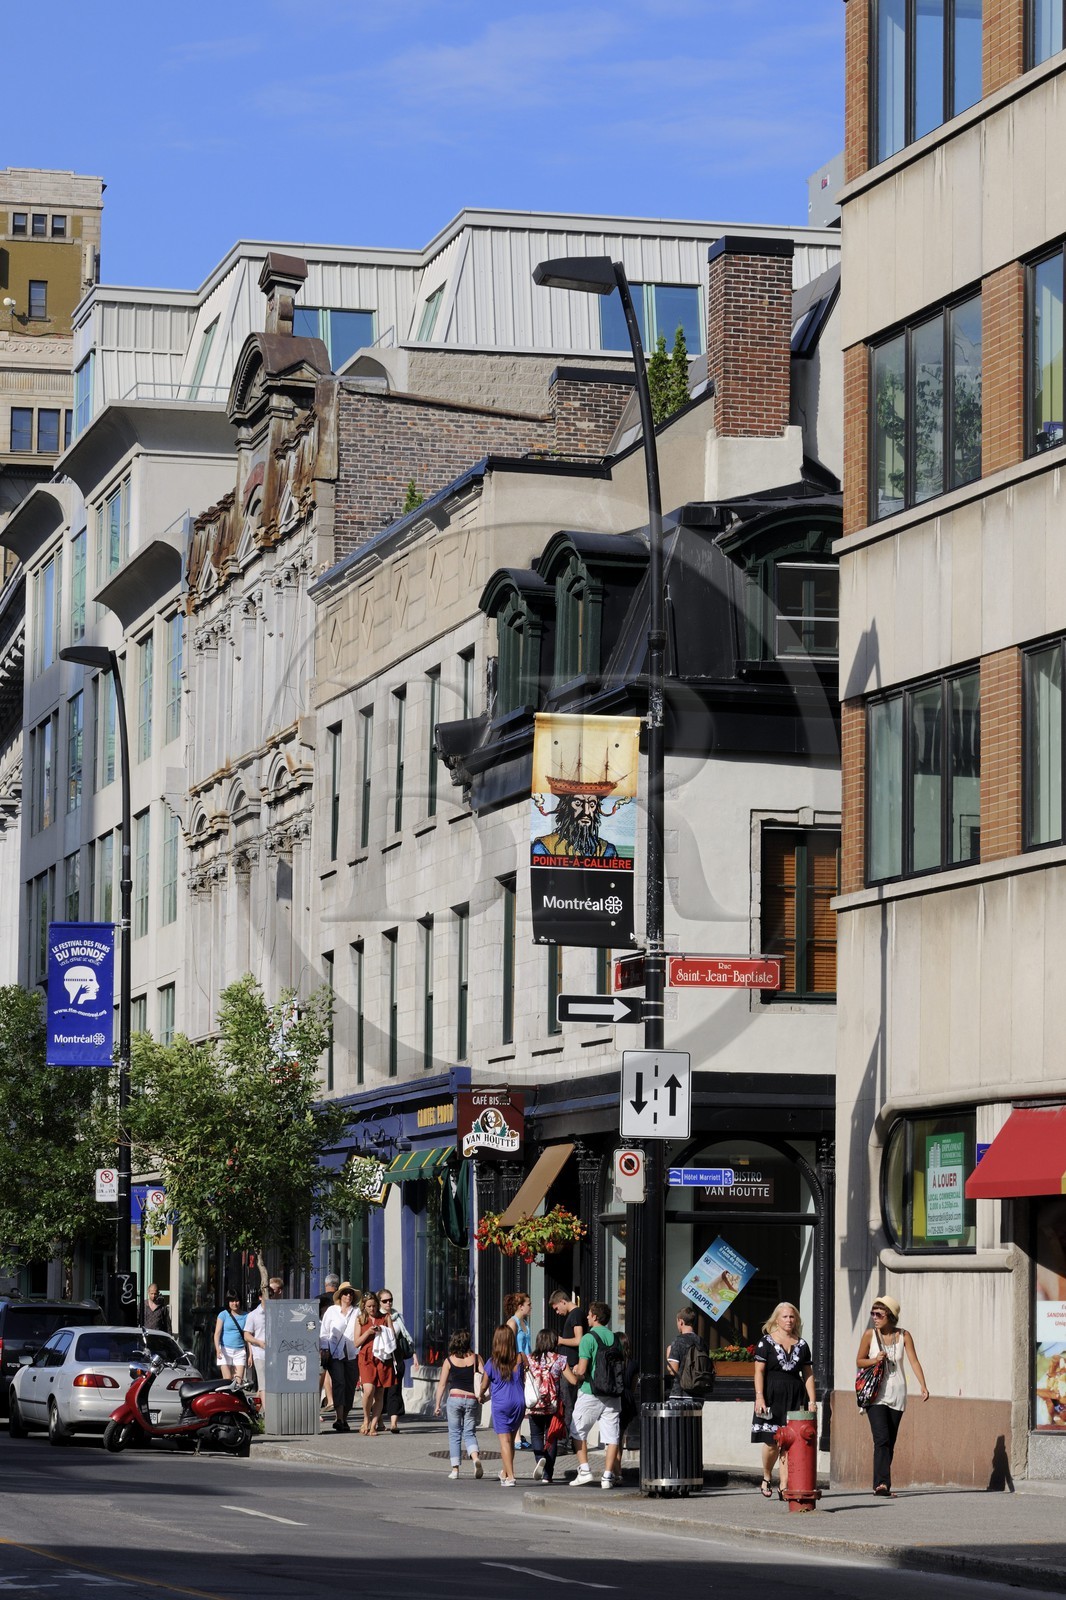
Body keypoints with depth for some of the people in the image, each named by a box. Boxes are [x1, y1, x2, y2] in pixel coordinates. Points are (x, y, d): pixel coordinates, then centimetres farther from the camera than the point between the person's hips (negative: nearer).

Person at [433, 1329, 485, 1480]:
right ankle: (476, 1458, -19)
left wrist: (437, 1405, 7)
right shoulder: (475, 1358, 1)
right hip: (471, 1399, 1)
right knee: (469, 1433, 8)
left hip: (454, 1398, -1)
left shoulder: (449, 1361, 0)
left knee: (454, 1434, 9)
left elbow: (442, 1384, 1)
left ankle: (455, 1469, 7)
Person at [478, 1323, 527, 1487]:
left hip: (500, 1404, -3)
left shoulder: (492, 1363, -7)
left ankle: (510, 1476, -12)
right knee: (511, 1439, 17)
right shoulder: (520, 1360, -4)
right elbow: (524, 1381, 4)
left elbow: (484, 1386, 4)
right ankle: (505, 1472, 30)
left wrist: (481, 1396, 25)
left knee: (504, 1440, -3)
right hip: (518, 1403, 3)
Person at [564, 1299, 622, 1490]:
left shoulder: (588, 1338, -11)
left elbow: (582, 1371, -16)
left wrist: (572, 1372, 5)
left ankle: (584, 1470, 4)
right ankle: (608, 1476, 0)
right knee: (612, 1435, 5)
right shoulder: (614, 1338, 7)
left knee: (578, 1431, 11)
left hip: (590, 1394, -4)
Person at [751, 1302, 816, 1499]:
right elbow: (759, 1372, -2)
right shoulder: (766, 1342, 2)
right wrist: (759, 1397, -12)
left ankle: (784, 1487, -3)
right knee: (772, 1442, -6)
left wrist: (811, 1401, 6)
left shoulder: (801, 1345, 12)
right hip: (772, 1397, -3)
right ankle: (766, 1479, 17)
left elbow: (808, 1374, 13)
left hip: (795, 1398, 3)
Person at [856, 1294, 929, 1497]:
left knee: (890, 1442, 6)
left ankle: (879, 1484, 13)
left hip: (897, 1394, 3)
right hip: (876, 1394, -3)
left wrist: (922, 1385, -19)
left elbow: (914, 1361, -6)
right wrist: (874, 1360, -14)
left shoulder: (903, 1335, 0)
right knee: (882, 1439, -18)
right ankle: (883, 1483, -27)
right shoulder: (870, 1335, -3)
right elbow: (859, 1361, 7)